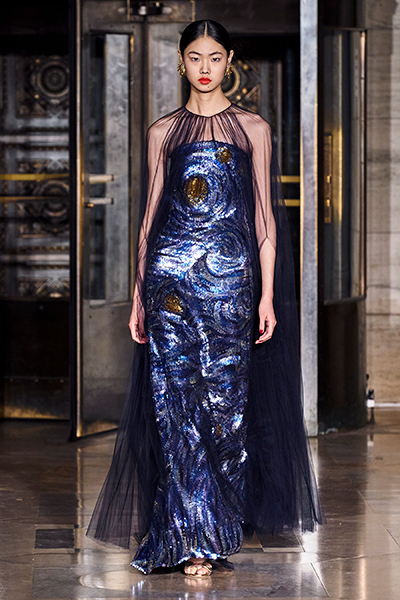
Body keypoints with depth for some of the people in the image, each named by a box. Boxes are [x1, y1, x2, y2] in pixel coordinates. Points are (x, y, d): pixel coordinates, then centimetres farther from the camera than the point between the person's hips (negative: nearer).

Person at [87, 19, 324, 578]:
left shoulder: (253, 129, 8)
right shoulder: (163, 132, 12)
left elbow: (265, 216, 5)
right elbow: (150, 216, 13)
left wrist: (268, 294, -1)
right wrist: (138, 294, 8)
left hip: (230, 271, -1)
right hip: (169, 272, 1)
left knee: (223, 401, -2)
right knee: (175, 405, -4)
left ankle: (215, 524, 13)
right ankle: (196, 537, -1)